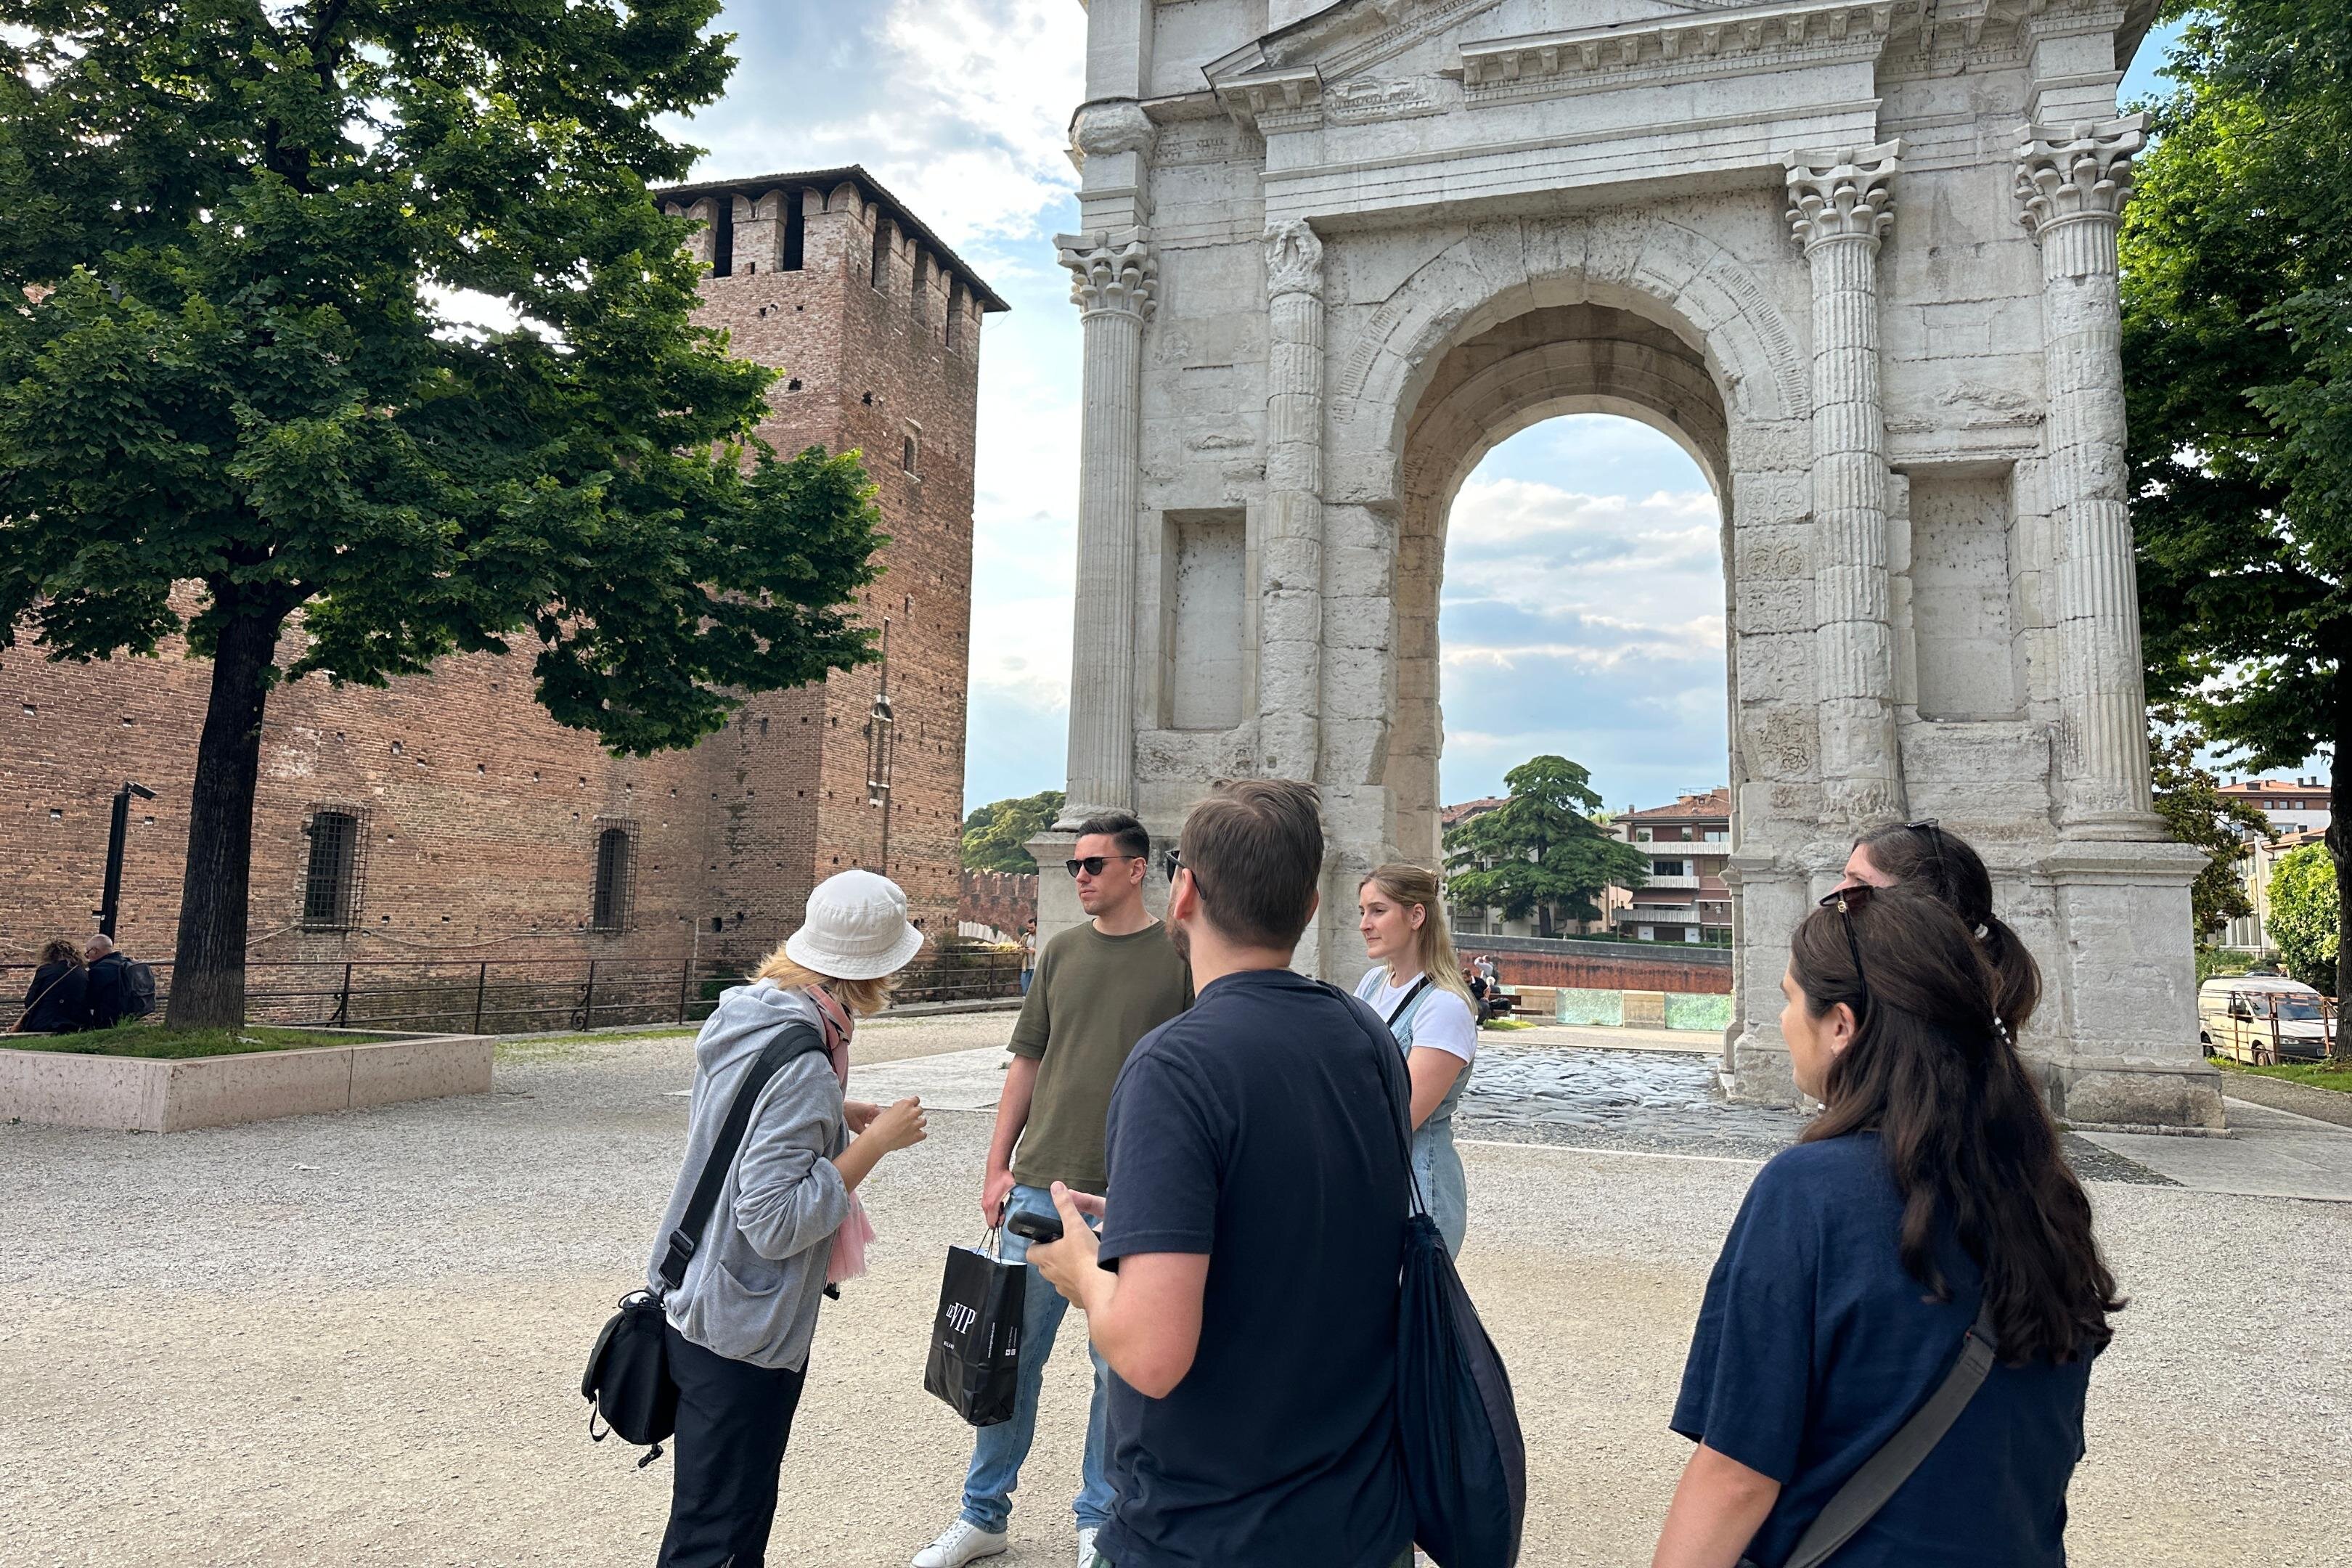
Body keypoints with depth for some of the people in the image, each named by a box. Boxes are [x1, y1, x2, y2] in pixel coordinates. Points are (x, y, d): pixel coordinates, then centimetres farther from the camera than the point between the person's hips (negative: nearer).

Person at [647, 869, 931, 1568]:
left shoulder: (738, 1017, 1)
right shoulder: (800, 1067, -27)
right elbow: (776, 1222, -28)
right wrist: (873, 1143, -21)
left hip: (698, 1302, 9)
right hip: (745, 1329, -9)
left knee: (744, 1510, 24)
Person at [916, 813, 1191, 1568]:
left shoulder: (1181, 955, -4)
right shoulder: (1062, 951, 7)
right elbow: (1028, 1061, 12)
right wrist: (998, 1166, 7)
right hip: (1042, 1183, 3)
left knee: (1119, 1366, 9)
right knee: (1013, 1355, 11)